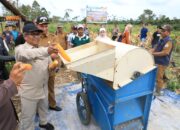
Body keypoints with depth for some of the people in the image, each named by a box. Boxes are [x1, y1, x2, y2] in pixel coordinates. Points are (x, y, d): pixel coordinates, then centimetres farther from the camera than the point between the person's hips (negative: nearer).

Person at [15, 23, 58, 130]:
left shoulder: (42, 50, 6)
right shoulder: (21, 49, -13)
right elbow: (25, 54, -38)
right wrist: (46, 51, -55)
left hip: (43, 88, 6)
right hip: (29, 91, -6)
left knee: (44, 108, 27)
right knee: (28, 117, 12)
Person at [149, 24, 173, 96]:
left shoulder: (169, 41, -19)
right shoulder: (162, 40, 9)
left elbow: (165, 52, -26)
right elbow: (156, 48, 16)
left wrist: (153, 53, -23)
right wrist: (149, 51, -1)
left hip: (162, 62, -9)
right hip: (158, 61, 9)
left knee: (159, 77, 2)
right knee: (159, 76, 22)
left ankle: (158, 91, 18)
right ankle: (162, 86, 41)